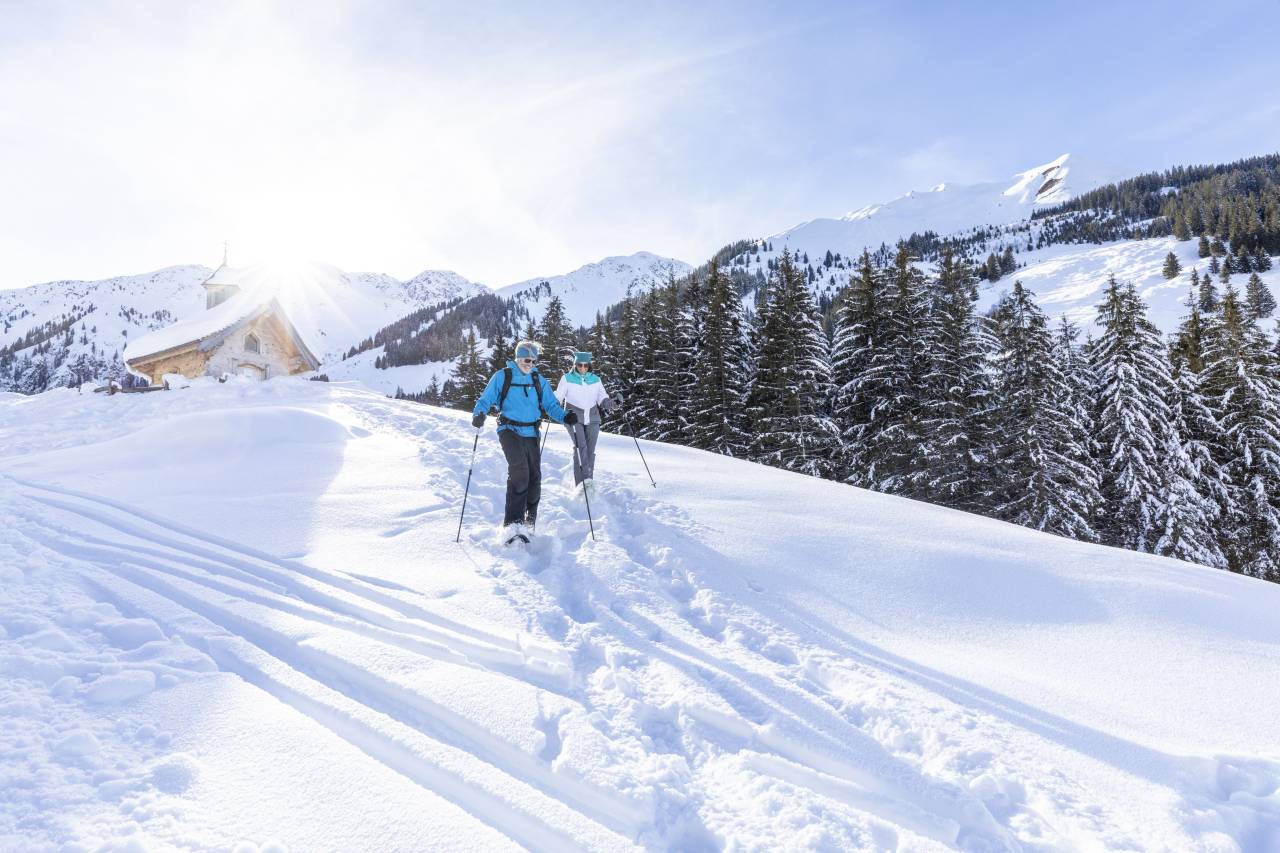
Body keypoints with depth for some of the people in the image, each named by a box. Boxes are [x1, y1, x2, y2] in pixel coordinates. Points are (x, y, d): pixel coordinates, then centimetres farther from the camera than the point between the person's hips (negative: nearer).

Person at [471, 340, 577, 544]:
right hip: (509, 430, -5)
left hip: (531, 434, 5)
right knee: (519, 472, -25)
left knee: (534, 478, 6)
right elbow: (486, 399, 1)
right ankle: (512, 524, -26)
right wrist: (479, 414, -20)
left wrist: (565, 416, -10)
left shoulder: (538, 380, 11)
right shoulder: (502, 376, 1)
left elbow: (551, 404, 9)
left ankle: (528, 522, 26)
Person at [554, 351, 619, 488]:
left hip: (592, 419, 3)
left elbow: (602, 397, 6)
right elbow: (558, 396, 2)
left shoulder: (596, 379, 11)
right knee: (581, 446, -21)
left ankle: (588, 481, 11)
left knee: (590, 450, 1)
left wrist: (609, 402, -14)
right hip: (574, 418, -3)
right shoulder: (567, 379, 4)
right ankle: (583, 480, -28)